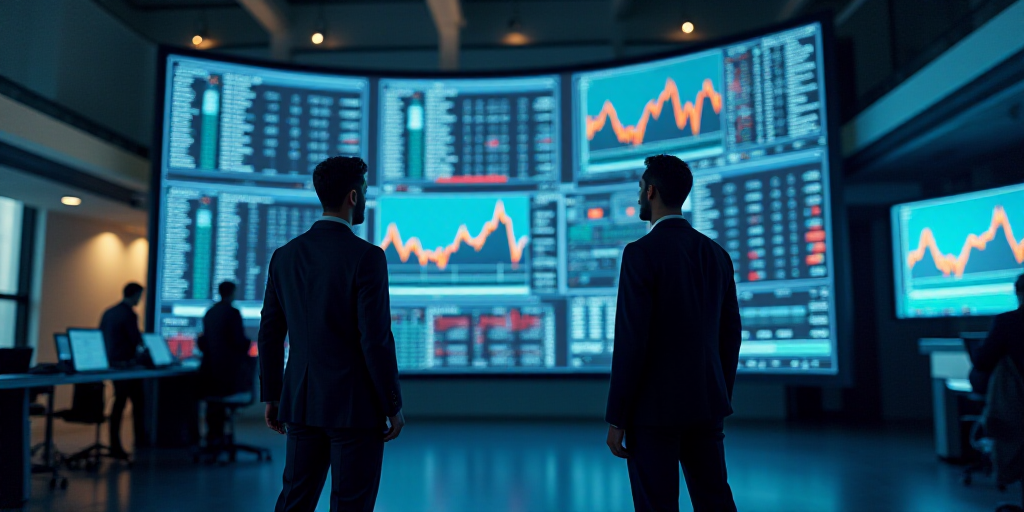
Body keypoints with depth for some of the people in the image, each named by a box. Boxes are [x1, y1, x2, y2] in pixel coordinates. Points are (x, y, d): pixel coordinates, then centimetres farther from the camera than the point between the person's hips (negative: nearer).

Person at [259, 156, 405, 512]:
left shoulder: (285, 255, 5)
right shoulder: (366, 257, -14)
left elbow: (270, 334, 8)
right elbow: (376, 339, -17)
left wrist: (272, 396, 17)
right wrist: (393, 406, -7)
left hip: (301, 402, 6)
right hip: (354, 405, -6)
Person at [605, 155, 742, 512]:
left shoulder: (641, 253, -14)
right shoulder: (716, 254, 7)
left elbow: (631, 340, -18)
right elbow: (730, 336, 10)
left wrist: (616, 419, -11)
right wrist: (720, 401, 20)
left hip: (654, 407, -6)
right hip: (706, 405, 7)